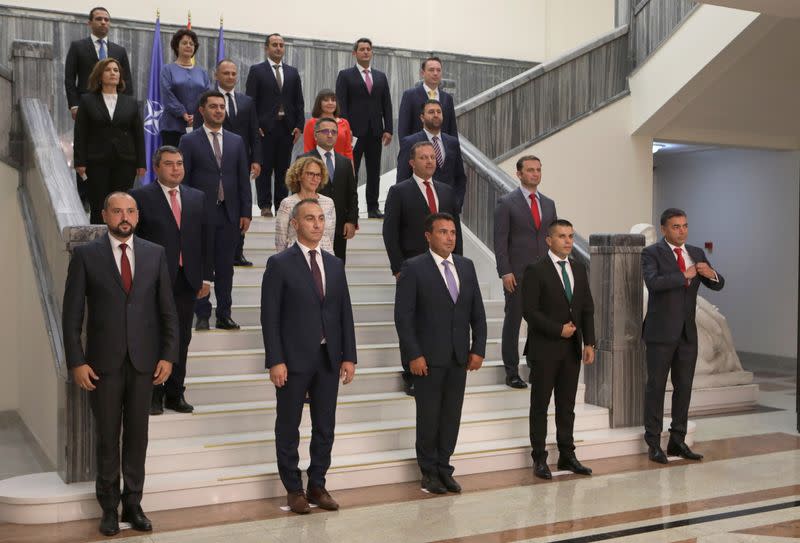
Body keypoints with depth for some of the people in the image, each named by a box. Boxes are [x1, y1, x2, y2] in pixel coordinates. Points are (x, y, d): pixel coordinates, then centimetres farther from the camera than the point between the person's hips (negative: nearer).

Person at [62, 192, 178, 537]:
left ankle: (133, 504, 21)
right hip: (103, 362, -1)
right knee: (107, 437, 8)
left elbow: (167, 310, 6)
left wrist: (168, 355, 0)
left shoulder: (155, 254, 4)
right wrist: (76, 362, -7)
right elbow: (72, 314, -2)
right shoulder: (86, 255, -1)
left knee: (137, 434, 8)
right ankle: (109, 508, 22)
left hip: (143, 361, 2)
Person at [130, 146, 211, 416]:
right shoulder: (140, 197, -2)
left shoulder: (197, 198, 12)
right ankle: (152, 395, 14)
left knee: (182, 339, 9)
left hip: (187, 281, 4)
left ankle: (175, 393, 19)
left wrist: (205, 277, 8)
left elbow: (204, 239, 13)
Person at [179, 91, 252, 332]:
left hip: (229, 214, 3)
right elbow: (183, 180, -1)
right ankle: (202, 315, 10)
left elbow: (244, 179, 10)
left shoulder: (236, 142, 12)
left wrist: (246, 212, 4)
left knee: (225, 267, 6)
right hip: (201, 213, -3)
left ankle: (224, 315, 13)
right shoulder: (189, 141, 2)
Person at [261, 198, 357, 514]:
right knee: (288, 428, 7)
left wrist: (349, 356, 4)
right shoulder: (280, 264, -5)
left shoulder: (335, 265, 10)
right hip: (293, 359, -4)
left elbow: (345, 313, 10)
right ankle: (293, 489, 20)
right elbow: (270, 316, -8)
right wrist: (275, 361, -14)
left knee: (325, 428, 11)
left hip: (329, 359, 5)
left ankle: (317, 486, 24)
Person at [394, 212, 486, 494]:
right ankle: (429, 472, 19)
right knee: (428, 416, 4)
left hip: (459, 357, 5)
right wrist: (414, 355, -15)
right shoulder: (413, 268, -7)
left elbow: (477, 312, 11)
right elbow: (403, 316, -10)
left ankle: (444, 468, 21)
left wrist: (478, 349, 3)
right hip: (428, 356, -5)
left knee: (452, 415, 9)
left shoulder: (466, 266, 9)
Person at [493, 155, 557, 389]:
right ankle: (512, 372, 11)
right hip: (517, 273, -4)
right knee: (513, 321, 3)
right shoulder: (506, 203, -2)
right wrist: (505, 272, -14)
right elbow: (500, 241, -6)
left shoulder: (549, 204, 14)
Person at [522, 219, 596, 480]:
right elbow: (529, 311, -14)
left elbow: (587, 309, 11)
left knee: (567, 405, 11)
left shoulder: (579, 270, 11)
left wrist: (589, 343, 3)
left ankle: (567, 455, 19)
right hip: (544, 348, -5)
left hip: (572, 348, 5)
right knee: (540, 405, 3)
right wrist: (558, 329, -14)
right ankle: (539, 459, 10)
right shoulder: (535, 270, -8)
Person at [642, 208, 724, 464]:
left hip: (687, 332, 6)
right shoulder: (652, 253, -7)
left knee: (684, 387, 9)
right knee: (656, 387, 1)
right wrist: (684, 275, -20)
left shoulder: (696, 253, 11)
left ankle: (677, 442, 18)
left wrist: (710, 274, -15)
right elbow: (653, 282, -25)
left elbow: (718, 285, 7)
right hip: (661, 332, -6)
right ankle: (654, 444, 8)